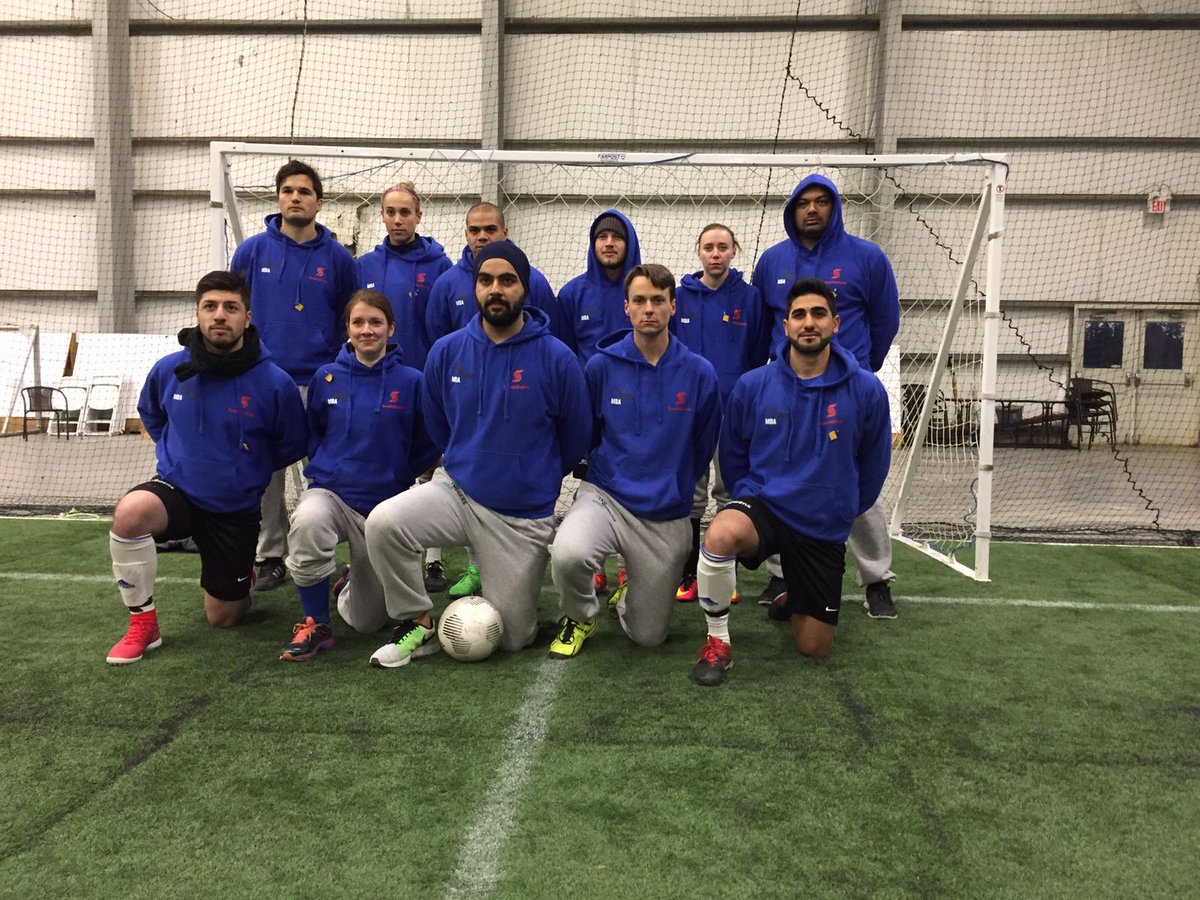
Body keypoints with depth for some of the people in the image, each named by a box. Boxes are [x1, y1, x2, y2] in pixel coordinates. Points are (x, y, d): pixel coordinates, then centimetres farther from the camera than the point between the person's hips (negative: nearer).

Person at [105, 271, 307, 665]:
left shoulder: (275, 382, -18)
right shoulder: (169, 369, -9)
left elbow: (290, 447, -1)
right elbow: (150, 414, 16)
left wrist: (243, 469, 5)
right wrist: (172, 455, 11)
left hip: (236, 509, -1)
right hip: (176, 489, 1)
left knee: (223, 618, 9)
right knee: (129, 512, -35)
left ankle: (241, 571, 47)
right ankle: (142, 624, -14)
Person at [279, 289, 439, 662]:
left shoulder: (411, 382, -8)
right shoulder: (327, 377, -1)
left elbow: (427, 447, 3)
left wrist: (392, 475, 2)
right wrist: (329, 468, 5)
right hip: (330, 492, 1)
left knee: (367, 621, 5)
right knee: (307, 522, -39)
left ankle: (353, 582, 44)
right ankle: (315, 624, -15)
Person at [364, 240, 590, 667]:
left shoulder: (556, 358, -13)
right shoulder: (447, 351, -4)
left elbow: (576, 440, 0)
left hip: (523, 514, -2)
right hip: (456, 490, 2)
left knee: (512, 640, 5)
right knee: (383, 522, -28)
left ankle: (520, 581, 39)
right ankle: (417, 625, -5)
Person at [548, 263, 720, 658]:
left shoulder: (699, 373, -5)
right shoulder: (601, 366, -5)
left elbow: (703, 447, 8)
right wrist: (606, 471, 8)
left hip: (666, 517, 1)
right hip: (605, 496, -1)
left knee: (647, 636, 7)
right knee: (567, 553, -36)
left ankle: (628, 592, 44)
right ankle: (580, 617, 0)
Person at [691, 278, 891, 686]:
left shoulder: (867, 390, -9)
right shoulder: (752, 385, -8)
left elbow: (873, 468, 6)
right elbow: (732, 457, 8)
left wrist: (841, 512, 14)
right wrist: (748, 500, 7)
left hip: (824, 529, 1)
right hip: (762, 505, -1)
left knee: (814, 649, 7)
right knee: (721, 533, -38)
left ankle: (794, 597, 43)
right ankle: (717, 640, -13)